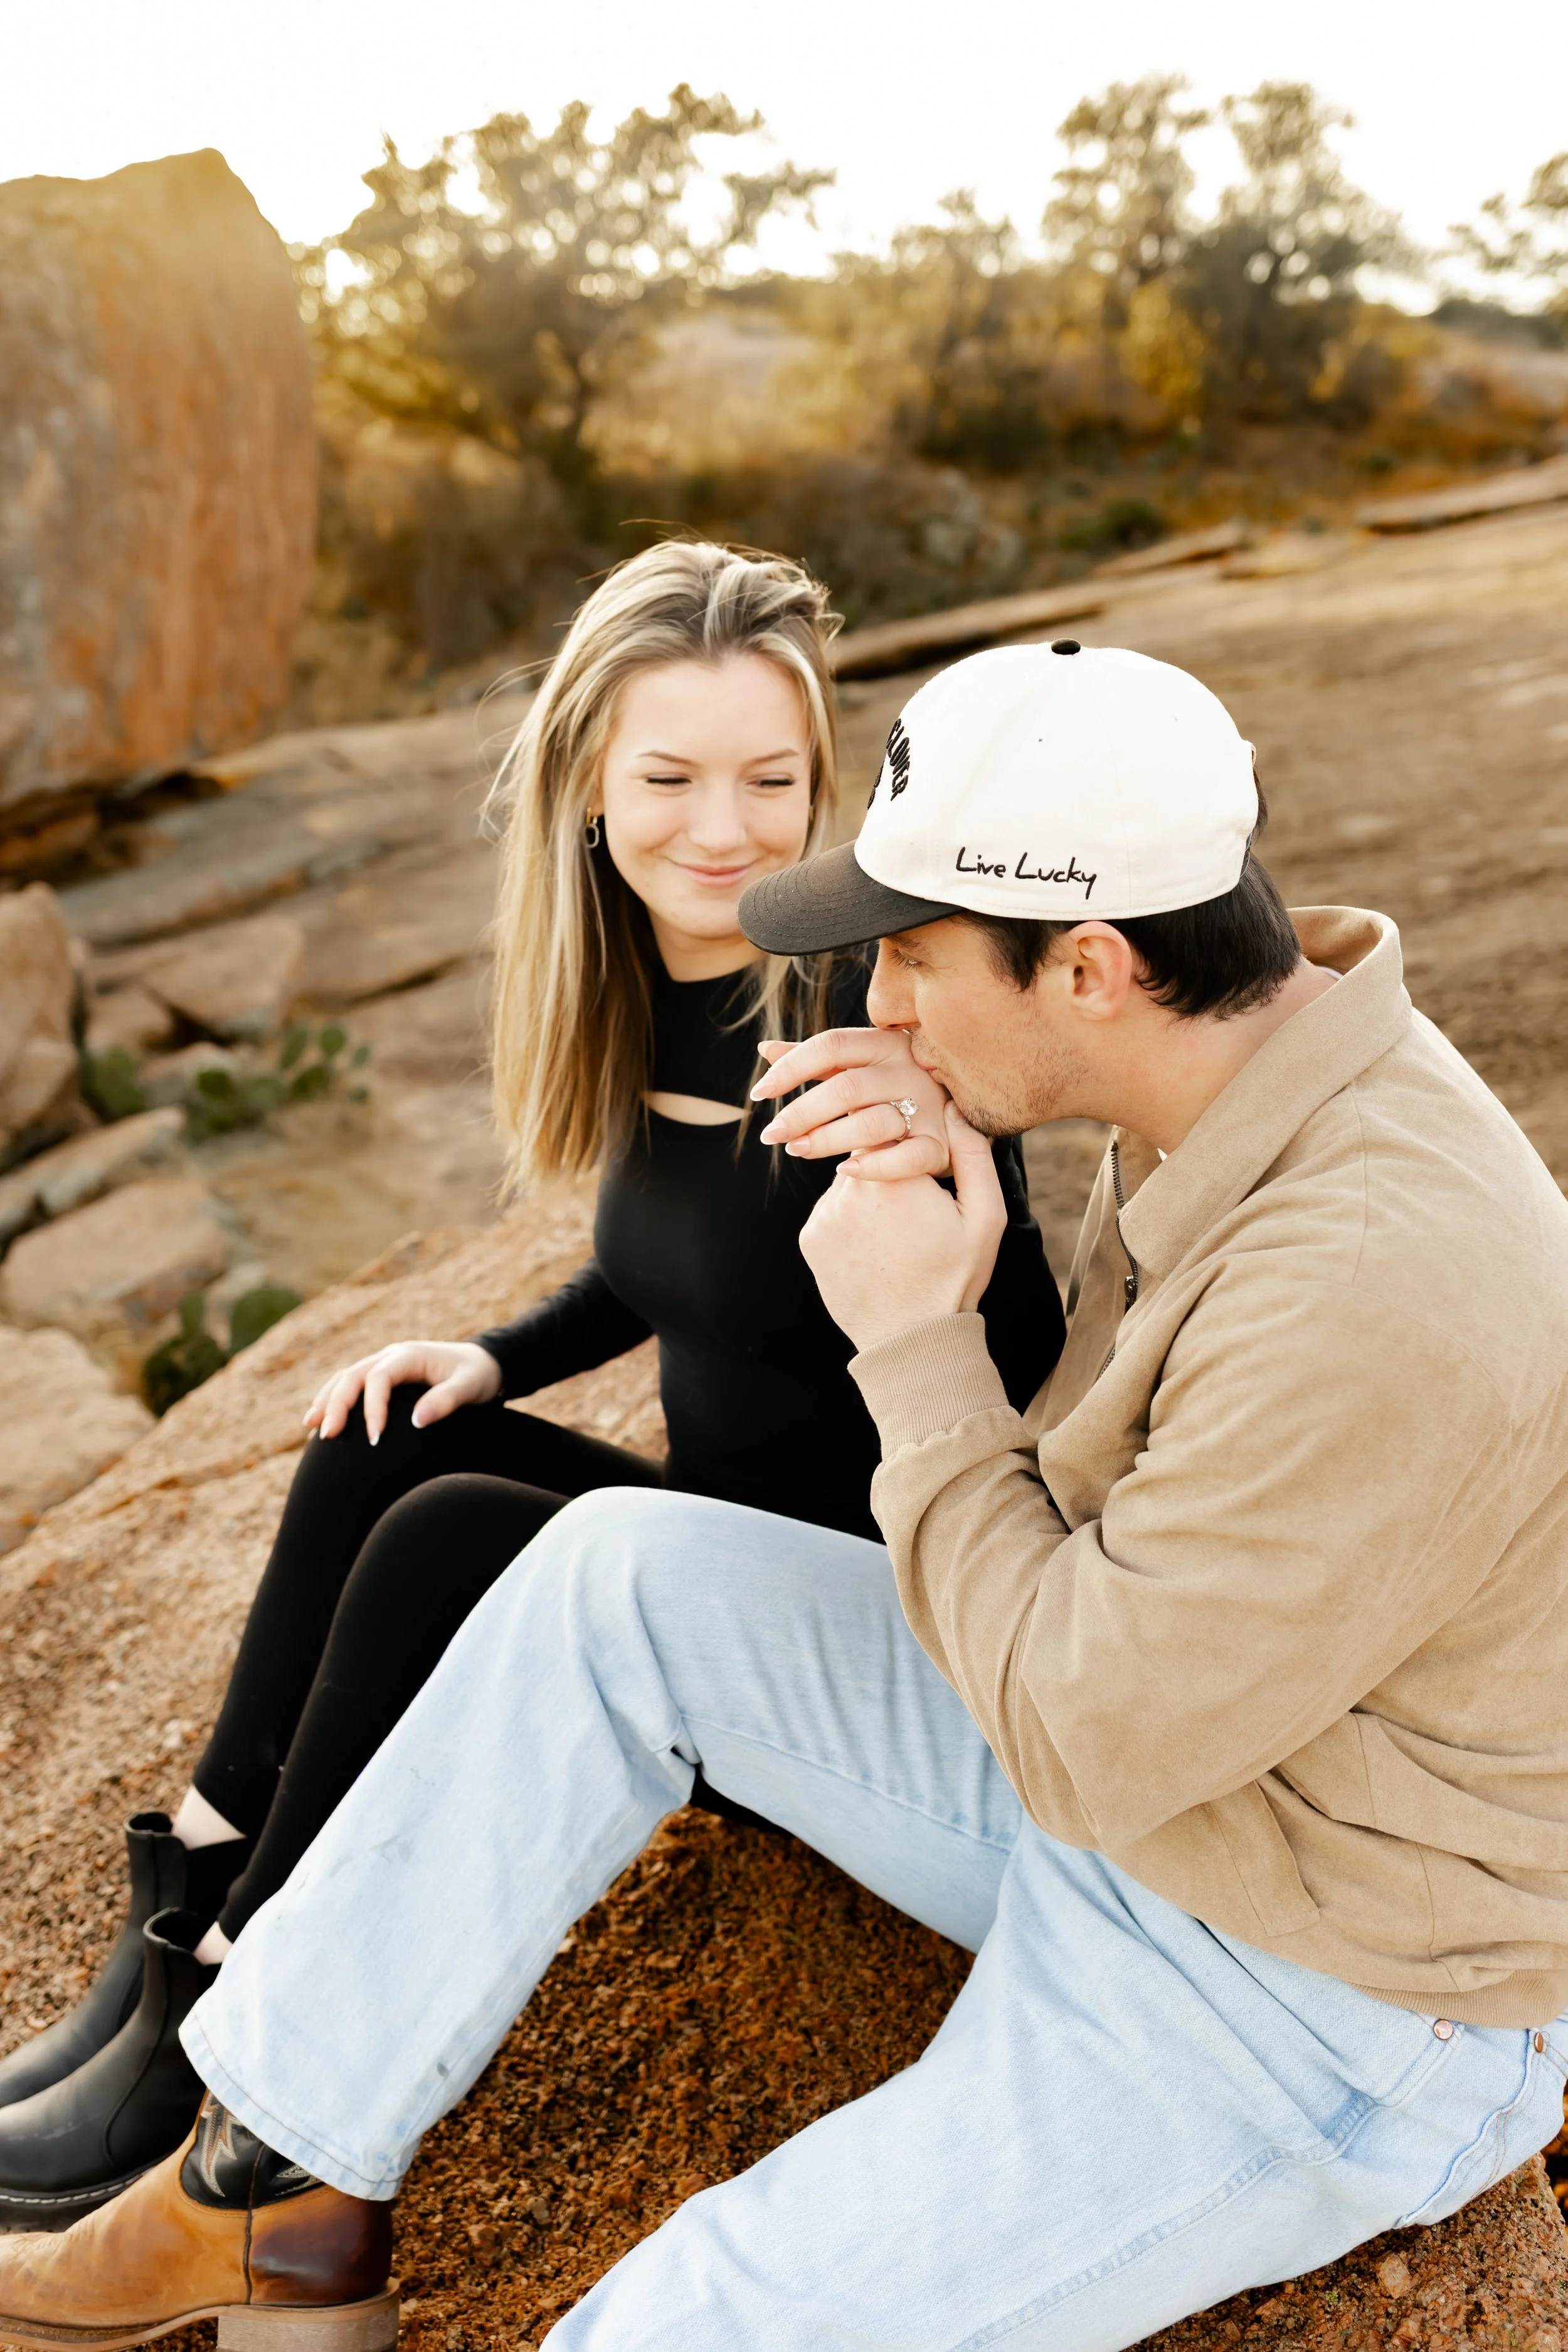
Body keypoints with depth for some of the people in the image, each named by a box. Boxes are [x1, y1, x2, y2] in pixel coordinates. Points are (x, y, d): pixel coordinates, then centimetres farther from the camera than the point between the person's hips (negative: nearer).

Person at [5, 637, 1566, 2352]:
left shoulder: (1372, 1290, -34)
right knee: (624, 1574, -5)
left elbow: (1086, 1741, -26)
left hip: (1317, 2021, -7)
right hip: (1145, 1758, 8)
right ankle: (276, 2190, 6)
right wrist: (941, 1223, -12)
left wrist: (914, 1339, -20)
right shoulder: (1257, 1077, -5)